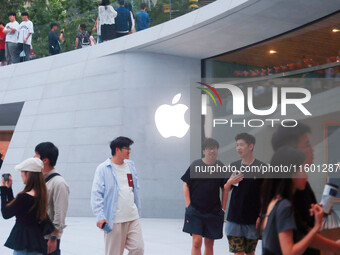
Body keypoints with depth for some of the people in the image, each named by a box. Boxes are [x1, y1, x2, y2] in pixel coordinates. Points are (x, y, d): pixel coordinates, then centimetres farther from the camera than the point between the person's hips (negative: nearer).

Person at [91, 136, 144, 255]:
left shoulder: (130, 165, 12)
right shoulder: (103, 169, -6)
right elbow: (96, 194, -10)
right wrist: (100, 216, -21)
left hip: (133, 218, 5)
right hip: (114, 220, -5)